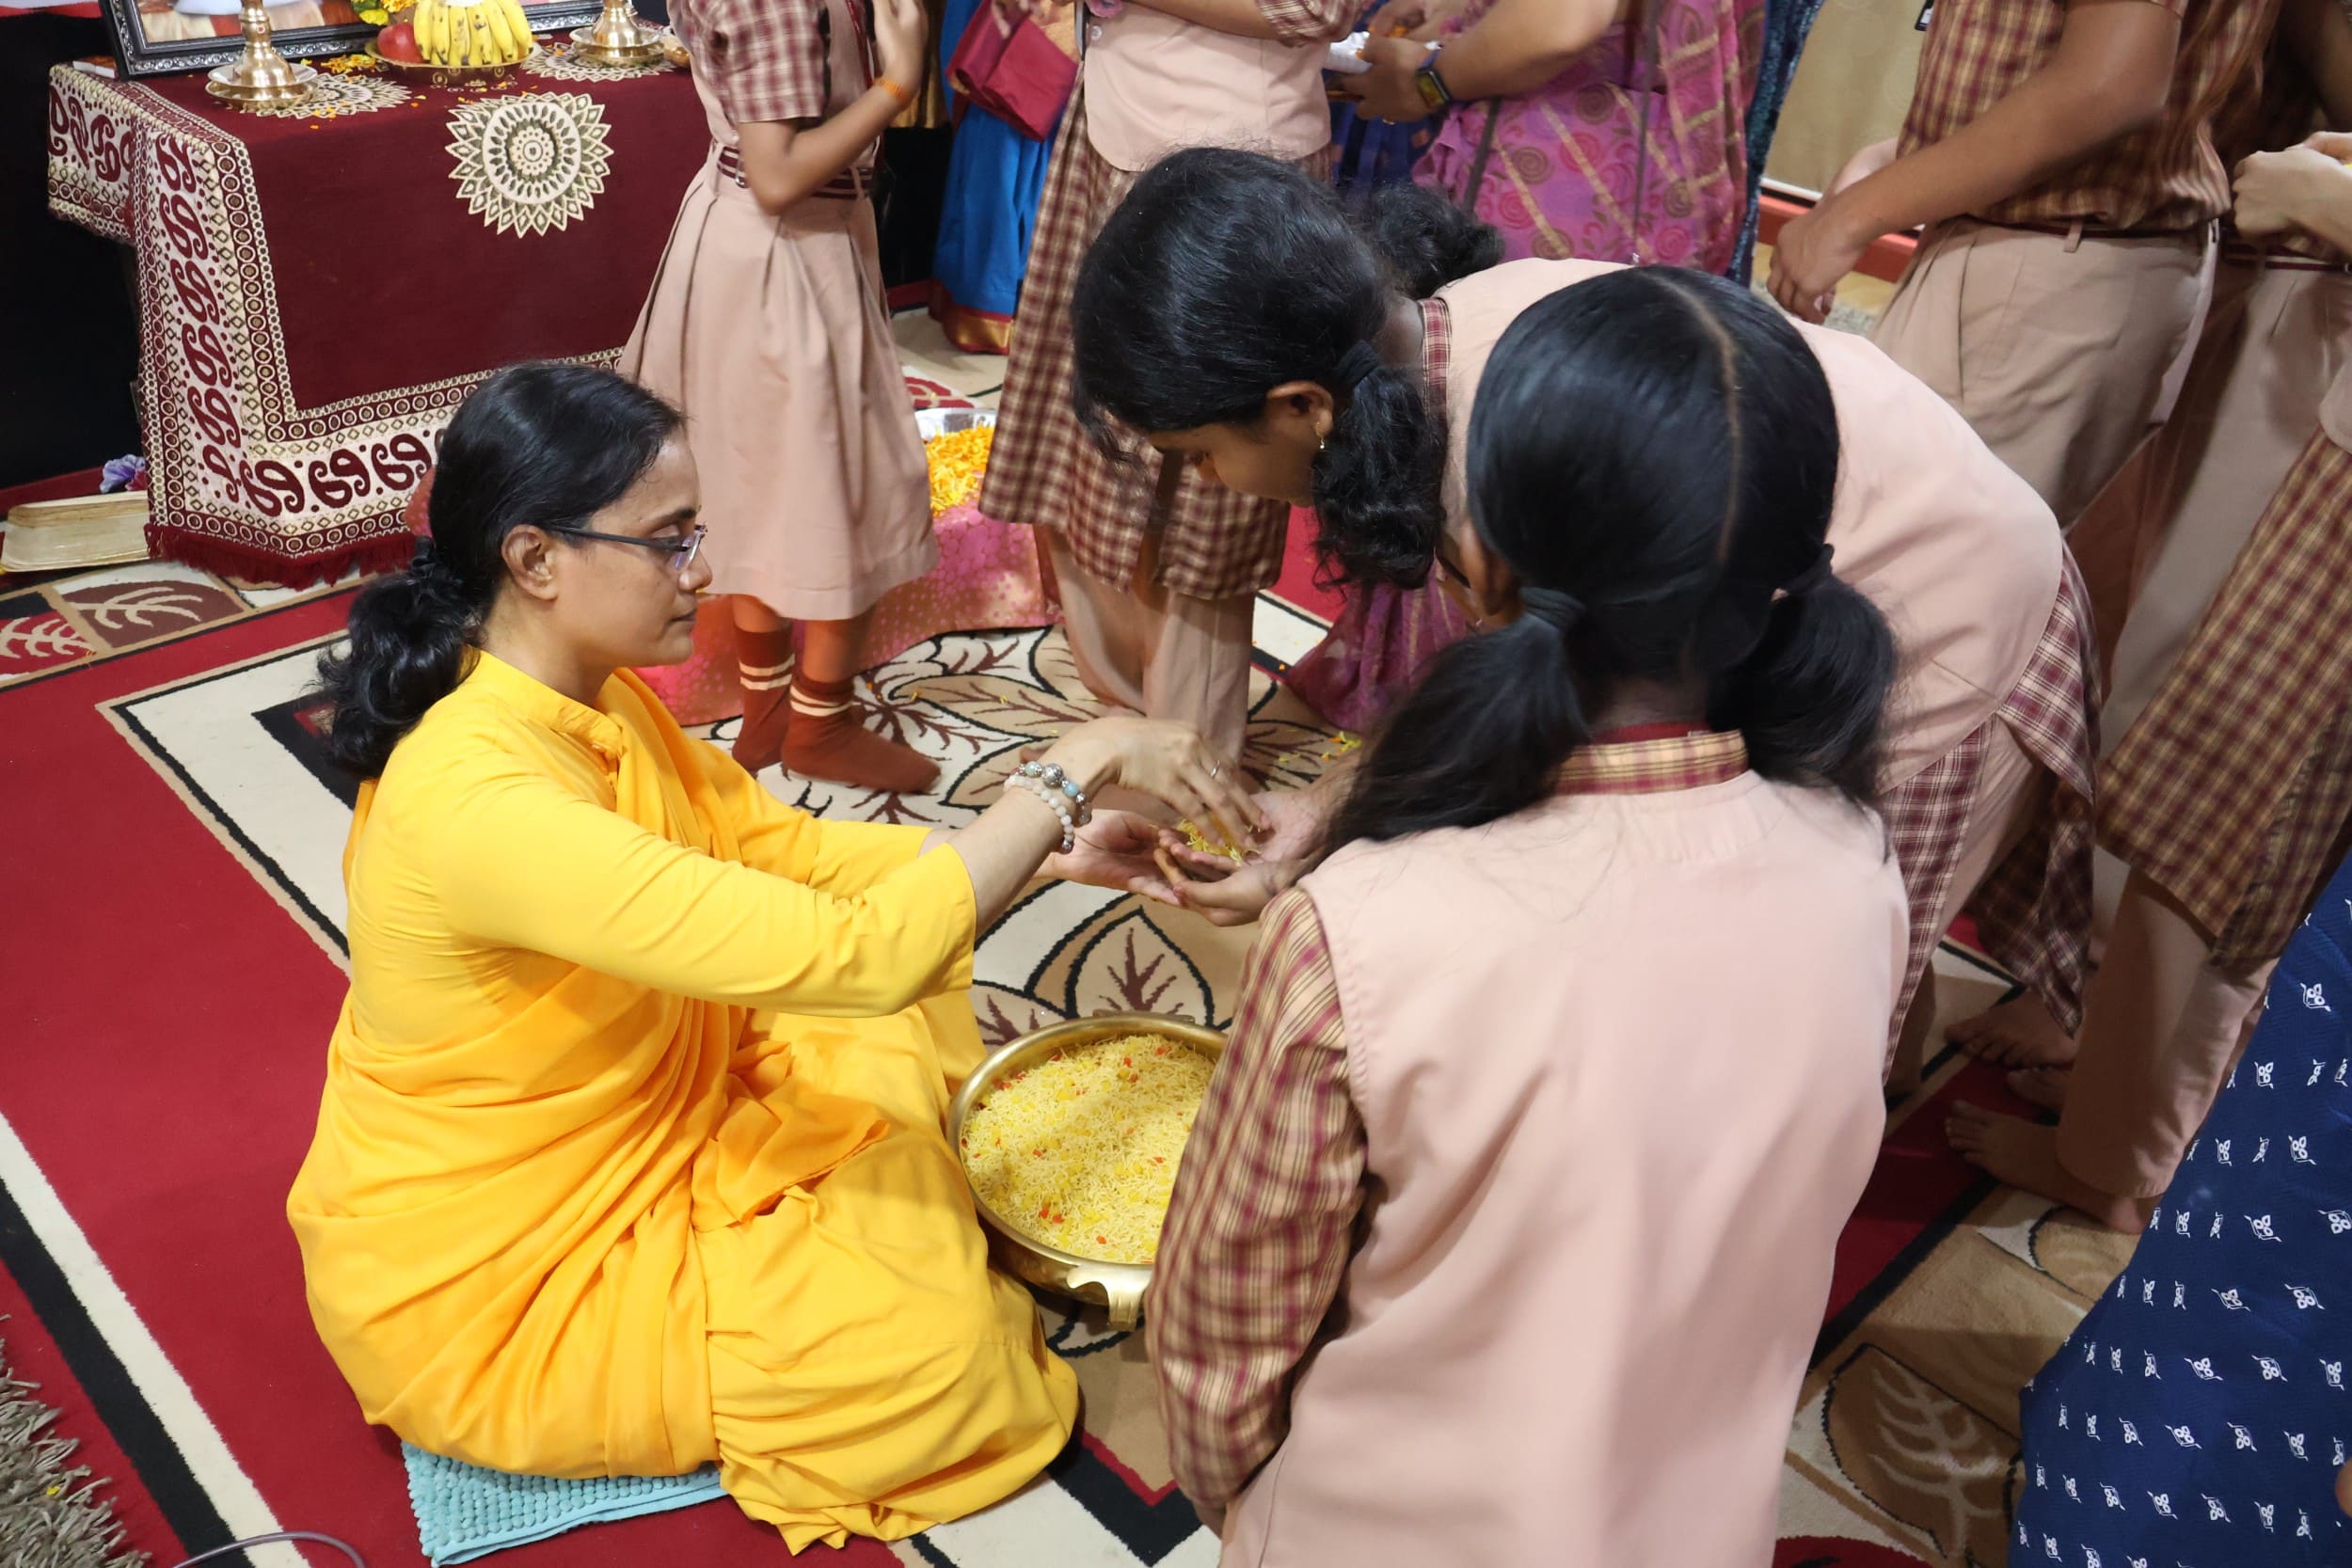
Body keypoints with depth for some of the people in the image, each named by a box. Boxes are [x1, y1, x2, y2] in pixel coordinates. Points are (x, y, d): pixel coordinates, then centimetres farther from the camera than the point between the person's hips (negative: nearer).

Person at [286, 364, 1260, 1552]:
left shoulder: (593, 700, -6)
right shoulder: (479, 798, -36)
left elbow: (781, 846, 1)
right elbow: (854, 953, -39)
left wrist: (1046, 850, -10)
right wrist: (1074, 763, -30)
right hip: (484, 1288, -8)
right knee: (936, 1340, -14)